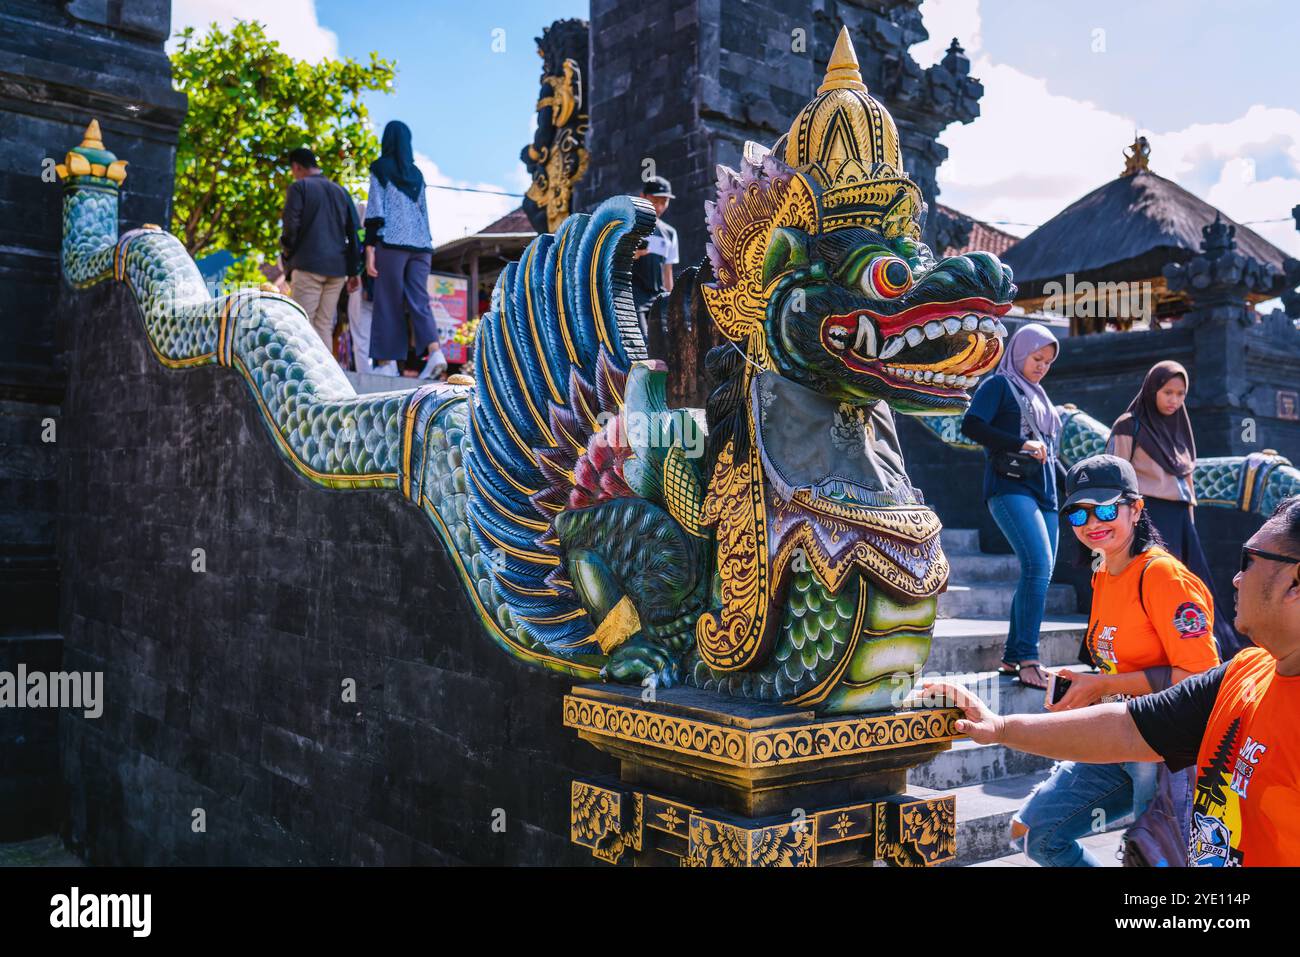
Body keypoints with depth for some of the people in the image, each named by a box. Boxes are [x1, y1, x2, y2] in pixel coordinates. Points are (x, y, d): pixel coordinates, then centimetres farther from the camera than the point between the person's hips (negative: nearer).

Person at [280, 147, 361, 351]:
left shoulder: (299, 187, 1)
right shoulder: (341, 191, 18)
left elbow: (290, 226, -8)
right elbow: (354, 232, 15)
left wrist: (287, 254, 8)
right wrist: (353, 271, 15)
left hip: (308, 265, -5)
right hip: (337, 268, 5)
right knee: (324, 326, 7)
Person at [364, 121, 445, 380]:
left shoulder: (380, 167, 3)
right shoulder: (416, 173, 19)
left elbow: (375, 208, -5)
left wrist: (369, 247, -7)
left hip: (392, 242, -5)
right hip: (420, 243, 5)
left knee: (388, 303, -2)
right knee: (418, 300, 0)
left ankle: (387, 363, -5)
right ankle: (435, 351, -20)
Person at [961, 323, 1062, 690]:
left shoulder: (1038, 397, 25)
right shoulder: (999, 385, 2)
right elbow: (971, 425, -13)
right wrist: (1021, 444, -17)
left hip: (1044, 493, 9)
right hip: (1010, 487, -9)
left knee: (1039, 576, 6)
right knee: (1038, 565, -22)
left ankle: (1013, 657, 13)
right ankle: (1027, 659, -22)